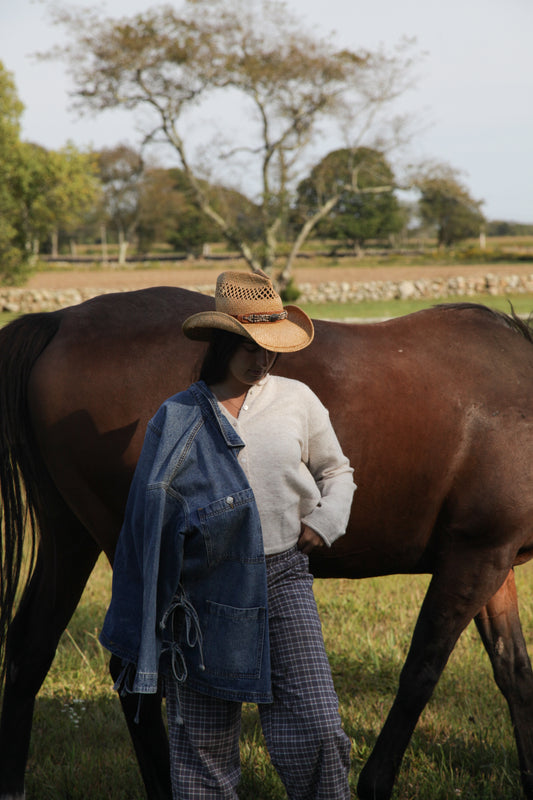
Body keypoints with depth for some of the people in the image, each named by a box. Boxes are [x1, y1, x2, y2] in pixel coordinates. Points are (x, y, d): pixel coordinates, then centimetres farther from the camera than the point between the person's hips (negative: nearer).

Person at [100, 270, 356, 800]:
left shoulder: (297, 401, 5)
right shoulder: (176, 418, 1)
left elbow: (336, 473, 19)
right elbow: (149, 513, 6)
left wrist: (326, 522, -2)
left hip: (282, 575, 1)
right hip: (205, 585, 0)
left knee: (316, 730, -5)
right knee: (201, 738, 7)